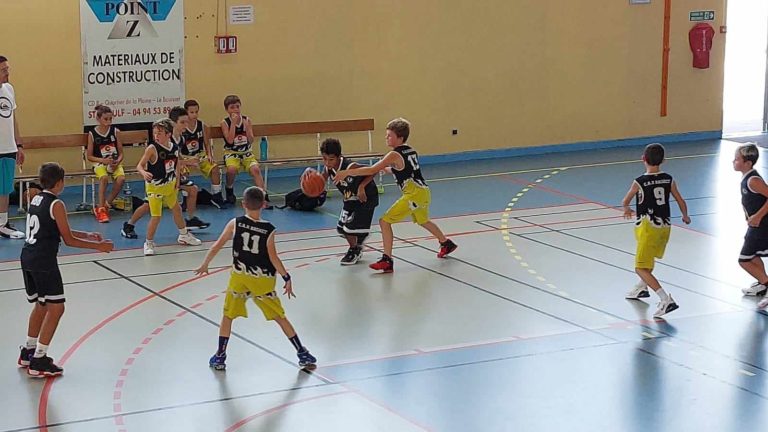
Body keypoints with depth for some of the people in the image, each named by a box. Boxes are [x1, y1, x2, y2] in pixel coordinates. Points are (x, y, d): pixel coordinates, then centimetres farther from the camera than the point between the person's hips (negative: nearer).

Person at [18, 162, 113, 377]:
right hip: (44, 261, -9)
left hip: (28, 258, 9)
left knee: (41, 305, 24)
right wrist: (97, 246, -1)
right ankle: (38, 362, -5)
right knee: (55, 308, -3)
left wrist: (87, 235, 24)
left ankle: (28, 352, 34)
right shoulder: (56, 205, -12)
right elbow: (68, 240, -10)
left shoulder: (35, 200, 14)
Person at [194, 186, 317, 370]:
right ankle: (303, 354, 14)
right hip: (263, 280, 0)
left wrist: (205, 264, 8)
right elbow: (273, 258, -15)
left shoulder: (235, 224, -8)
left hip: (239, 277, 0)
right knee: (280, 317, 10)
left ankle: (220, 357, 16)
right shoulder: (269, 230, -12)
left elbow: (217, 246, -5)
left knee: (228, 315, 17)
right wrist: (287, 278, -6)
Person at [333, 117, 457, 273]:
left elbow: (372, 170, -20)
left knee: (385, 221, -8)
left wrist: (347, 172, -18)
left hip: (414, 194, -9)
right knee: (423, 221, 35)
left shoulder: (394, 155, -13)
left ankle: (387, 261, -13)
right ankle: (446, 244, 54)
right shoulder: (411, 151, 12)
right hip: (424, 191, 9)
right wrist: (386, 169, 22)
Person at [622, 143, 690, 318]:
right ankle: (642, 288, 51)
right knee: (649, 259, 32)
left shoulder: (639, 182, -12)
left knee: (641, 268, -4)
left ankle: (666, 300, -18)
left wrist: (627, 209, 31)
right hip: (665, 226, 6)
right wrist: (685, 216, 28)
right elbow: (681, 202, 6)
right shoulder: (668, 180, -2)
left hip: (648, 227, -6)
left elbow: (625, 202, 6)